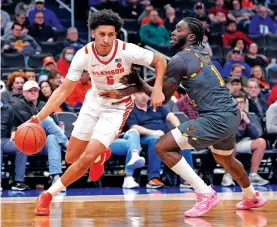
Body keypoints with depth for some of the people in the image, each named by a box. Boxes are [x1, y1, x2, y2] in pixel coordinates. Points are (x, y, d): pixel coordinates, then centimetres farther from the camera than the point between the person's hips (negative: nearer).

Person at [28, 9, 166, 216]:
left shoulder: (127, 51, -26)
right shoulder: (84, 55, -20)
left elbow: (160, 61, -12)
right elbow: (64, 90, -17)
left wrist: (157, 88, -29)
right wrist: (39, 117, -27)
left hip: (118, 108, -4)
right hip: (94, 101, 4)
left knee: (86, 159, -16)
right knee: (71, 157, 12)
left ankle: (49, 195, 2)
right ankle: (101, 155, 46)